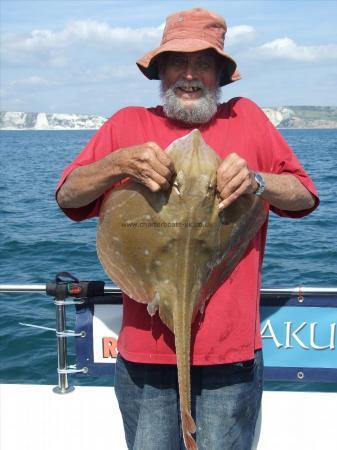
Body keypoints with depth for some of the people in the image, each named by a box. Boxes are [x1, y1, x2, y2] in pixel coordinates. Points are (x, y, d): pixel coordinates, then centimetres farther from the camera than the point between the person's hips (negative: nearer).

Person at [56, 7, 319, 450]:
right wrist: (121, 162, -17)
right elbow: (67, 196, 1)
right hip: (145, 349, 1)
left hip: (231, 351, 0)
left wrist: (257, 181, -15)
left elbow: (306, 197, 5)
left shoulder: (247, 118, 7)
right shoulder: (128, 124, 7)